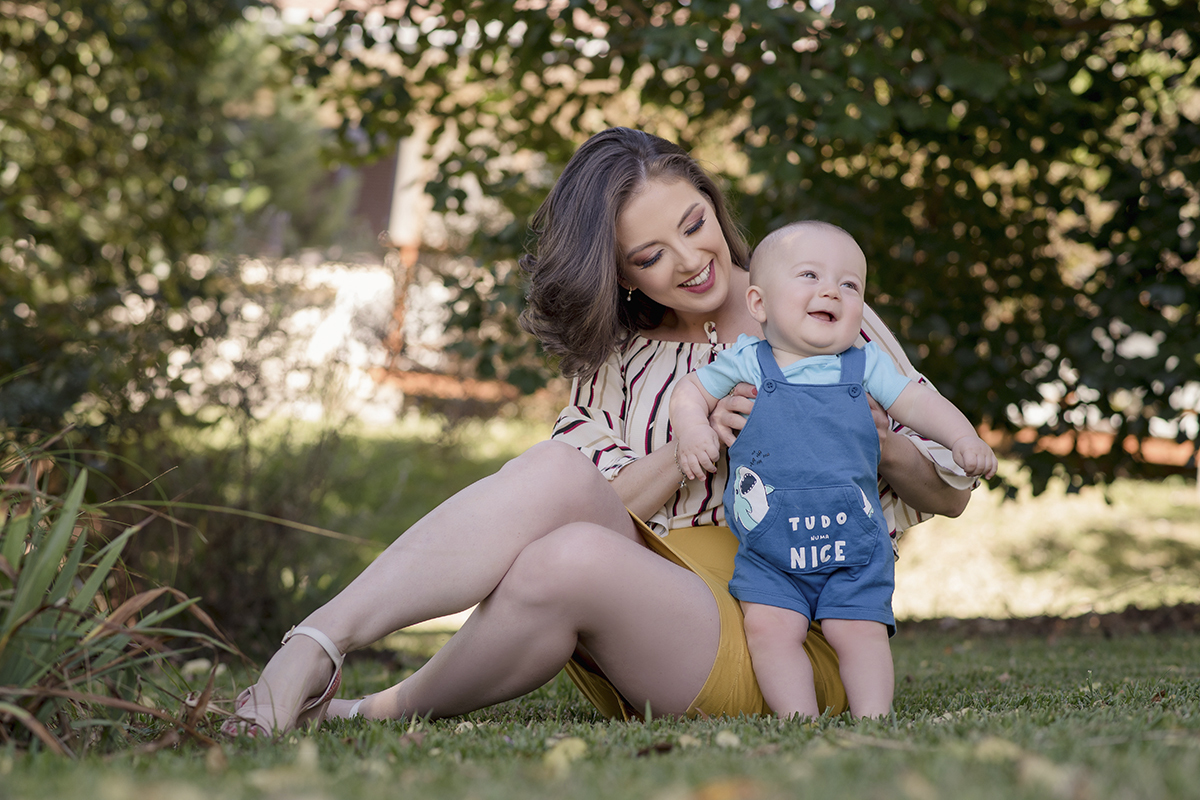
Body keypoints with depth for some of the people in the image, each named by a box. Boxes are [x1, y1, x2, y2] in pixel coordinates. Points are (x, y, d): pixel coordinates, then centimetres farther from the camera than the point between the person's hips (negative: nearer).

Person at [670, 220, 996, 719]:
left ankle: (872, 720, -4)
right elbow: (690, 392, 13)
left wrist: (964, 439, -12)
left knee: (859, 631, -10)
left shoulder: (864, 366, 7)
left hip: (854, 547, 1)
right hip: (767, 553, -1)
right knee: (769, 627, -16)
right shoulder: (746, 363, 4)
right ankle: (800, 722, -12)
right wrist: (692, 430, -9)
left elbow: (919, 402, 5)